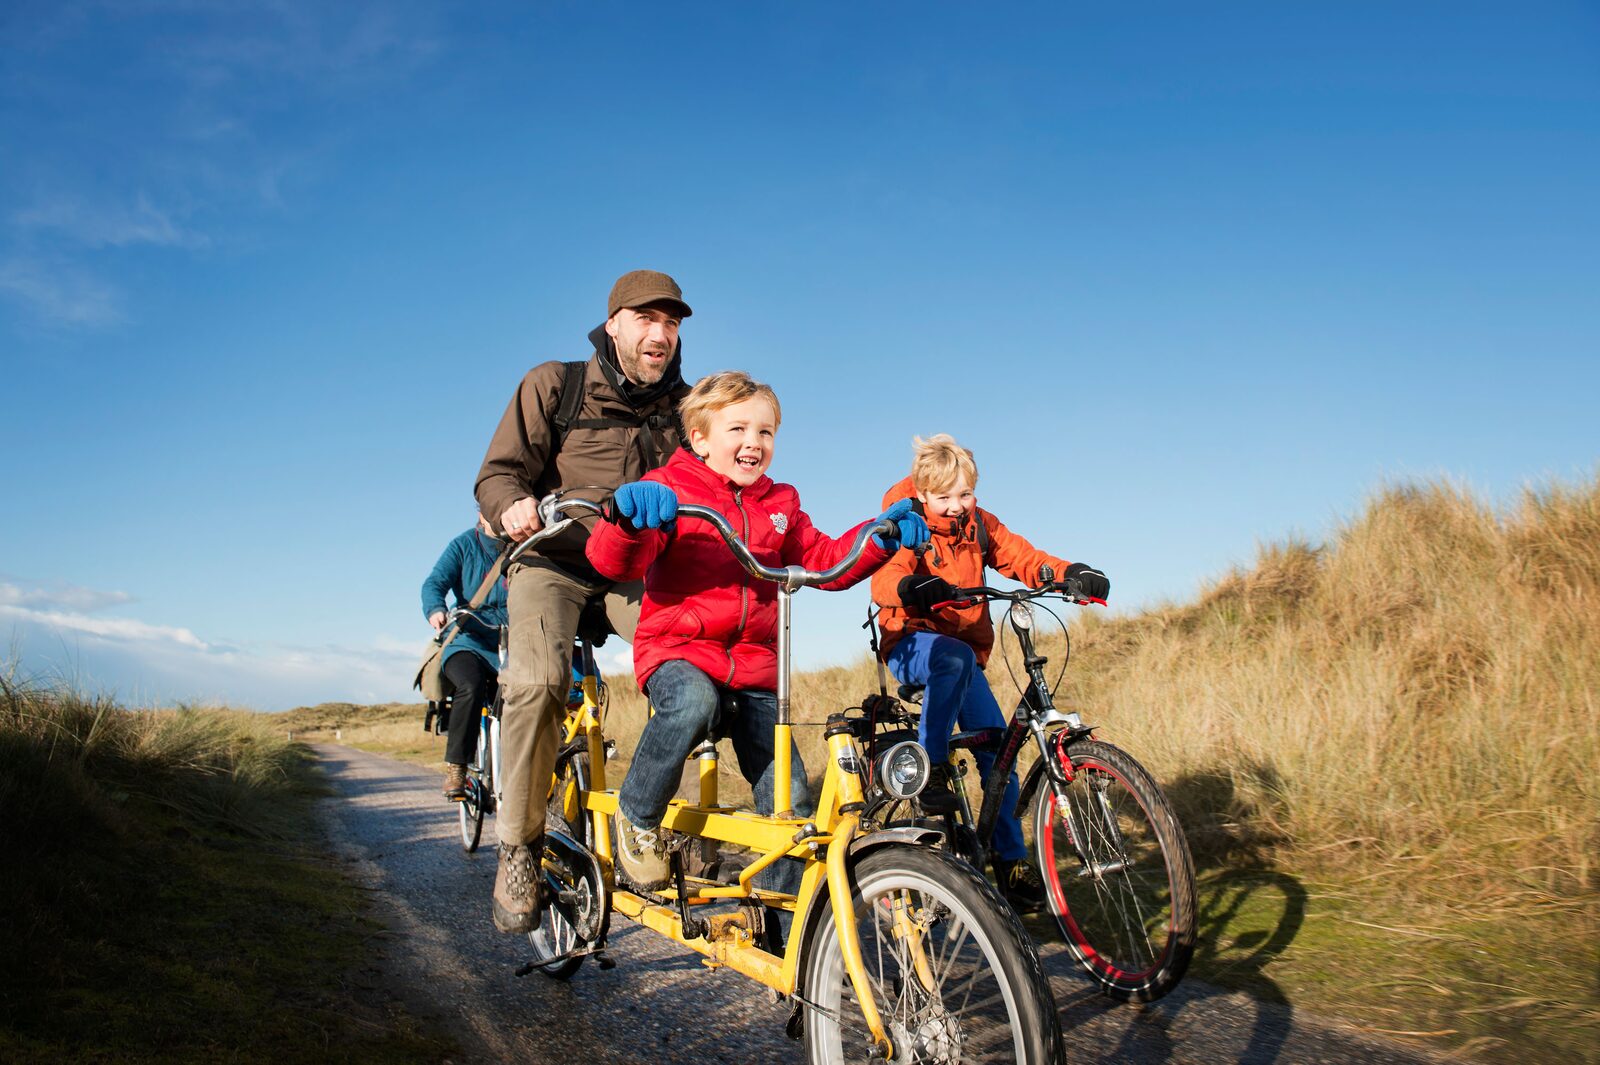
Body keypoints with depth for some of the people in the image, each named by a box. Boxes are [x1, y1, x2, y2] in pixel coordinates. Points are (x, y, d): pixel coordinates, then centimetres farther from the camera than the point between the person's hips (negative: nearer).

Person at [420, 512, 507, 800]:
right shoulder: (463, 546, 5)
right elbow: (435, 583, -6)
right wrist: (435, 610, -29)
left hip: (508, 648, 1)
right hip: (468, 642, -1)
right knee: (471, 686, -31)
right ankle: (455, 768, -20)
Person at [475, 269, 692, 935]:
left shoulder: (685, 406, 7)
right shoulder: (554, 386, -1)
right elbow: (498, 472, -5)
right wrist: (512, 506, -29)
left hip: (635, 572, 3)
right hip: (554, 563, -2)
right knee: (538, 677, -32)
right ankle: (519, 844, -13)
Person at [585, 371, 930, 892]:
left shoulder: (780, 504, 15)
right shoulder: (669, 491, -3)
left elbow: (826, 561, 11)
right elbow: (616, 562, -16)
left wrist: (879, 538, -6)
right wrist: (629, 519, -38)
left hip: (755, 663, 5)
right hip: (677, 650, -4)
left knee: (790, 799, -3)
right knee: (692, 703, -39)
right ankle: (638, 815, -11)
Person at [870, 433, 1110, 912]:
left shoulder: (979, 525, 6)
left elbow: (1022, 557, -1)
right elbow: (885, 577, -28)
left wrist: (1070, 572, -20)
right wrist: (913, 587, -52)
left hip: (965, 652, 5)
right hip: (911, 644, -5)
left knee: (997, 747, -4)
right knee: (954, 658, -40)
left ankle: (1010, 859, 8)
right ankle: (930, 766, -26)